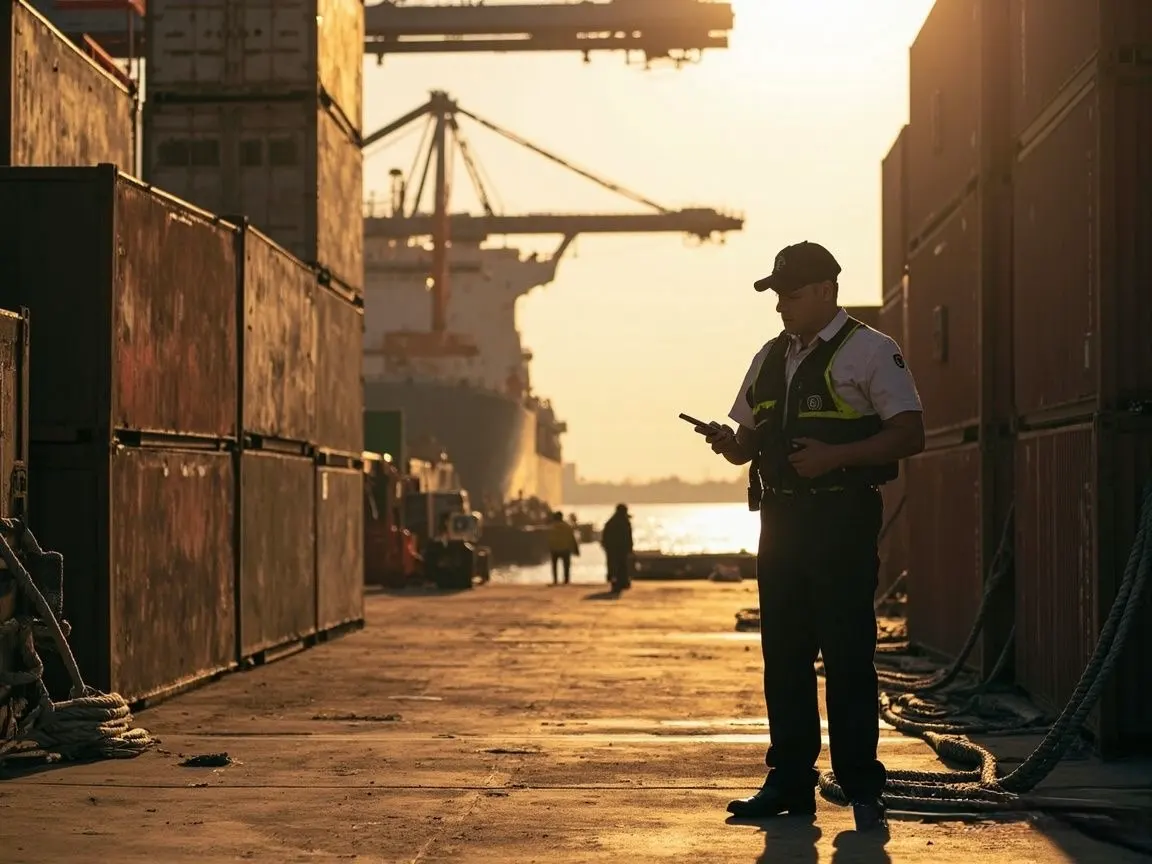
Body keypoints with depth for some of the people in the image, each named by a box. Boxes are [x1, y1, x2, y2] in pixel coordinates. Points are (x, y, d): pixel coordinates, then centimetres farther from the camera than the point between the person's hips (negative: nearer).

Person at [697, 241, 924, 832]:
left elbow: (909, 433, -9)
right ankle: (790, 780, 16)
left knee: (847, 655, -6)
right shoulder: (769, 359, 17)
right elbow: (748, 442, 23)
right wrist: (727, 443, -1)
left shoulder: (869, 352, -4)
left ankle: (861, 788, -1)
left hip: (842, 518, -7)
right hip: (781, 517, 7)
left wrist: (835, 455, -19)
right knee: (783, 653, 9)